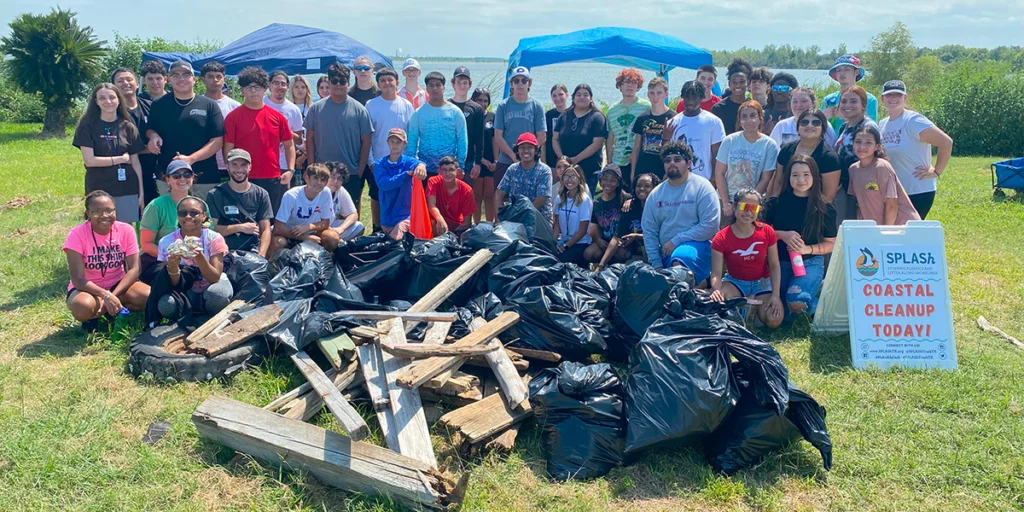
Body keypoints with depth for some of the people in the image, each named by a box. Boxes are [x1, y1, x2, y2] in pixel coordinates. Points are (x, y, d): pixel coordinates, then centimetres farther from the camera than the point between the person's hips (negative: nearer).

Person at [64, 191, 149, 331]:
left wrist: (112, 296, -26)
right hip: (88, 288, -2)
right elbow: (77, 279, -21)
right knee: (84, 306, -37)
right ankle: (91, 318, 0)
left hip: (118, 285, 2)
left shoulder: (126, 230, -11)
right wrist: (105, 295, -34)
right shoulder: (77, 234, -18)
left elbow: (134, 269, -14)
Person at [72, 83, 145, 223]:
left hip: (127, 190, 2)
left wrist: (141, 192, 3)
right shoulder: (88, 126, -2)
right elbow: (89, 160, -10)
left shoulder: (128, 127, 6)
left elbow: (136, 162, 7)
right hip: (99, 190, -2)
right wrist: (121, 159, -8)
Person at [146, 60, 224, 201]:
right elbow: (150, 129, 21)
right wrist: (153, 135, -6)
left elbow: (217, 140, -4)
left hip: (205, 178, -2)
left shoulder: (209, 105, 1)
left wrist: (191, 159, -16)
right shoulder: (159, 104, 8)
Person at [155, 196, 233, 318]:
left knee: (217, 293, -37)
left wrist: (199, 257, -37)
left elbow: (215, 279, -20)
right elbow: (174, 284, -10)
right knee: (166, 304, -32)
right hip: (186, 292, 1)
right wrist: (172, 266, -32)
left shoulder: (214, 239, -14)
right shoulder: (167, 242, -10)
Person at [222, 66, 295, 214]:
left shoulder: (277, 117, 6)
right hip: (244, 180, -2)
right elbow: (228, 149, 0)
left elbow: (289, 145, 11)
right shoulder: (233, 117, 0)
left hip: (273, 179, 2)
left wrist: (290, 170, 0)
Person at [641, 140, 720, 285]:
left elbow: (710, 226, -13)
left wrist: (676, 241, -13)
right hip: (665, 252, 6)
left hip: (697, 245, -6)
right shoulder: (655, 194, 10)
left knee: (680, 258, -38)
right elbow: (649, 232, 8)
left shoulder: (701, 187, -4)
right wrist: (656, 265, -1)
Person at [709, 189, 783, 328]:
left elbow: (774, 266, -4)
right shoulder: (721, 238, -13)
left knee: (774, 320, -23)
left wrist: (775, 295, -16)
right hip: (735, 282, -1)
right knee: (718, 300, -36)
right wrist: (717, 290, -41)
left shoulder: (767, 232, -8)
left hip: (762, 283, 1)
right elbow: (716, 273, -18)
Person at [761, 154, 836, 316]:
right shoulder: (777, 203, -1)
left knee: (796, 301, -28)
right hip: (780, 262, 3)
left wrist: (807, 249, -16)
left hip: (810, 263, -2)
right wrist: (783, 235, -15)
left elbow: (831, 244, 2)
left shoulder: (824, 209, -2)